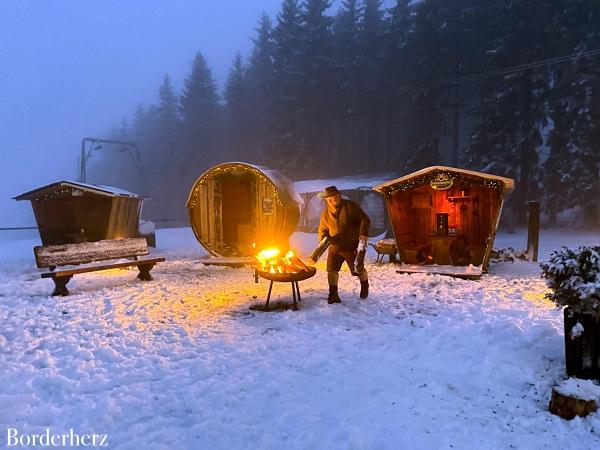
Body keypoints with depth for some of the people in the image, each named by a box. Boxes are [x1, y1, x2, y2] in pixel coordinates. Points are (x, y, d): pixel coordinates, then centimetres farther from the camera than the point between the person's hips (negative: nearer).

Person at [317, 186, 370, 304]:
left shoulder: (351, 206, -9)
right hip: (334, 246, 4)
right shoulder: (326, 212, 5)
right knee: (331, 269, -4)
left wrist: (363, 233, -24)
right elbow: (322, 229, 16)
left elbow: (365, 219, -8)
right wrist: (322, 238, -5)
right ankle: (333, 294, 7)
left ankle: (364, 285, 36)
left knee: (357, 269, 5)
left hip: (352, 245, -4)